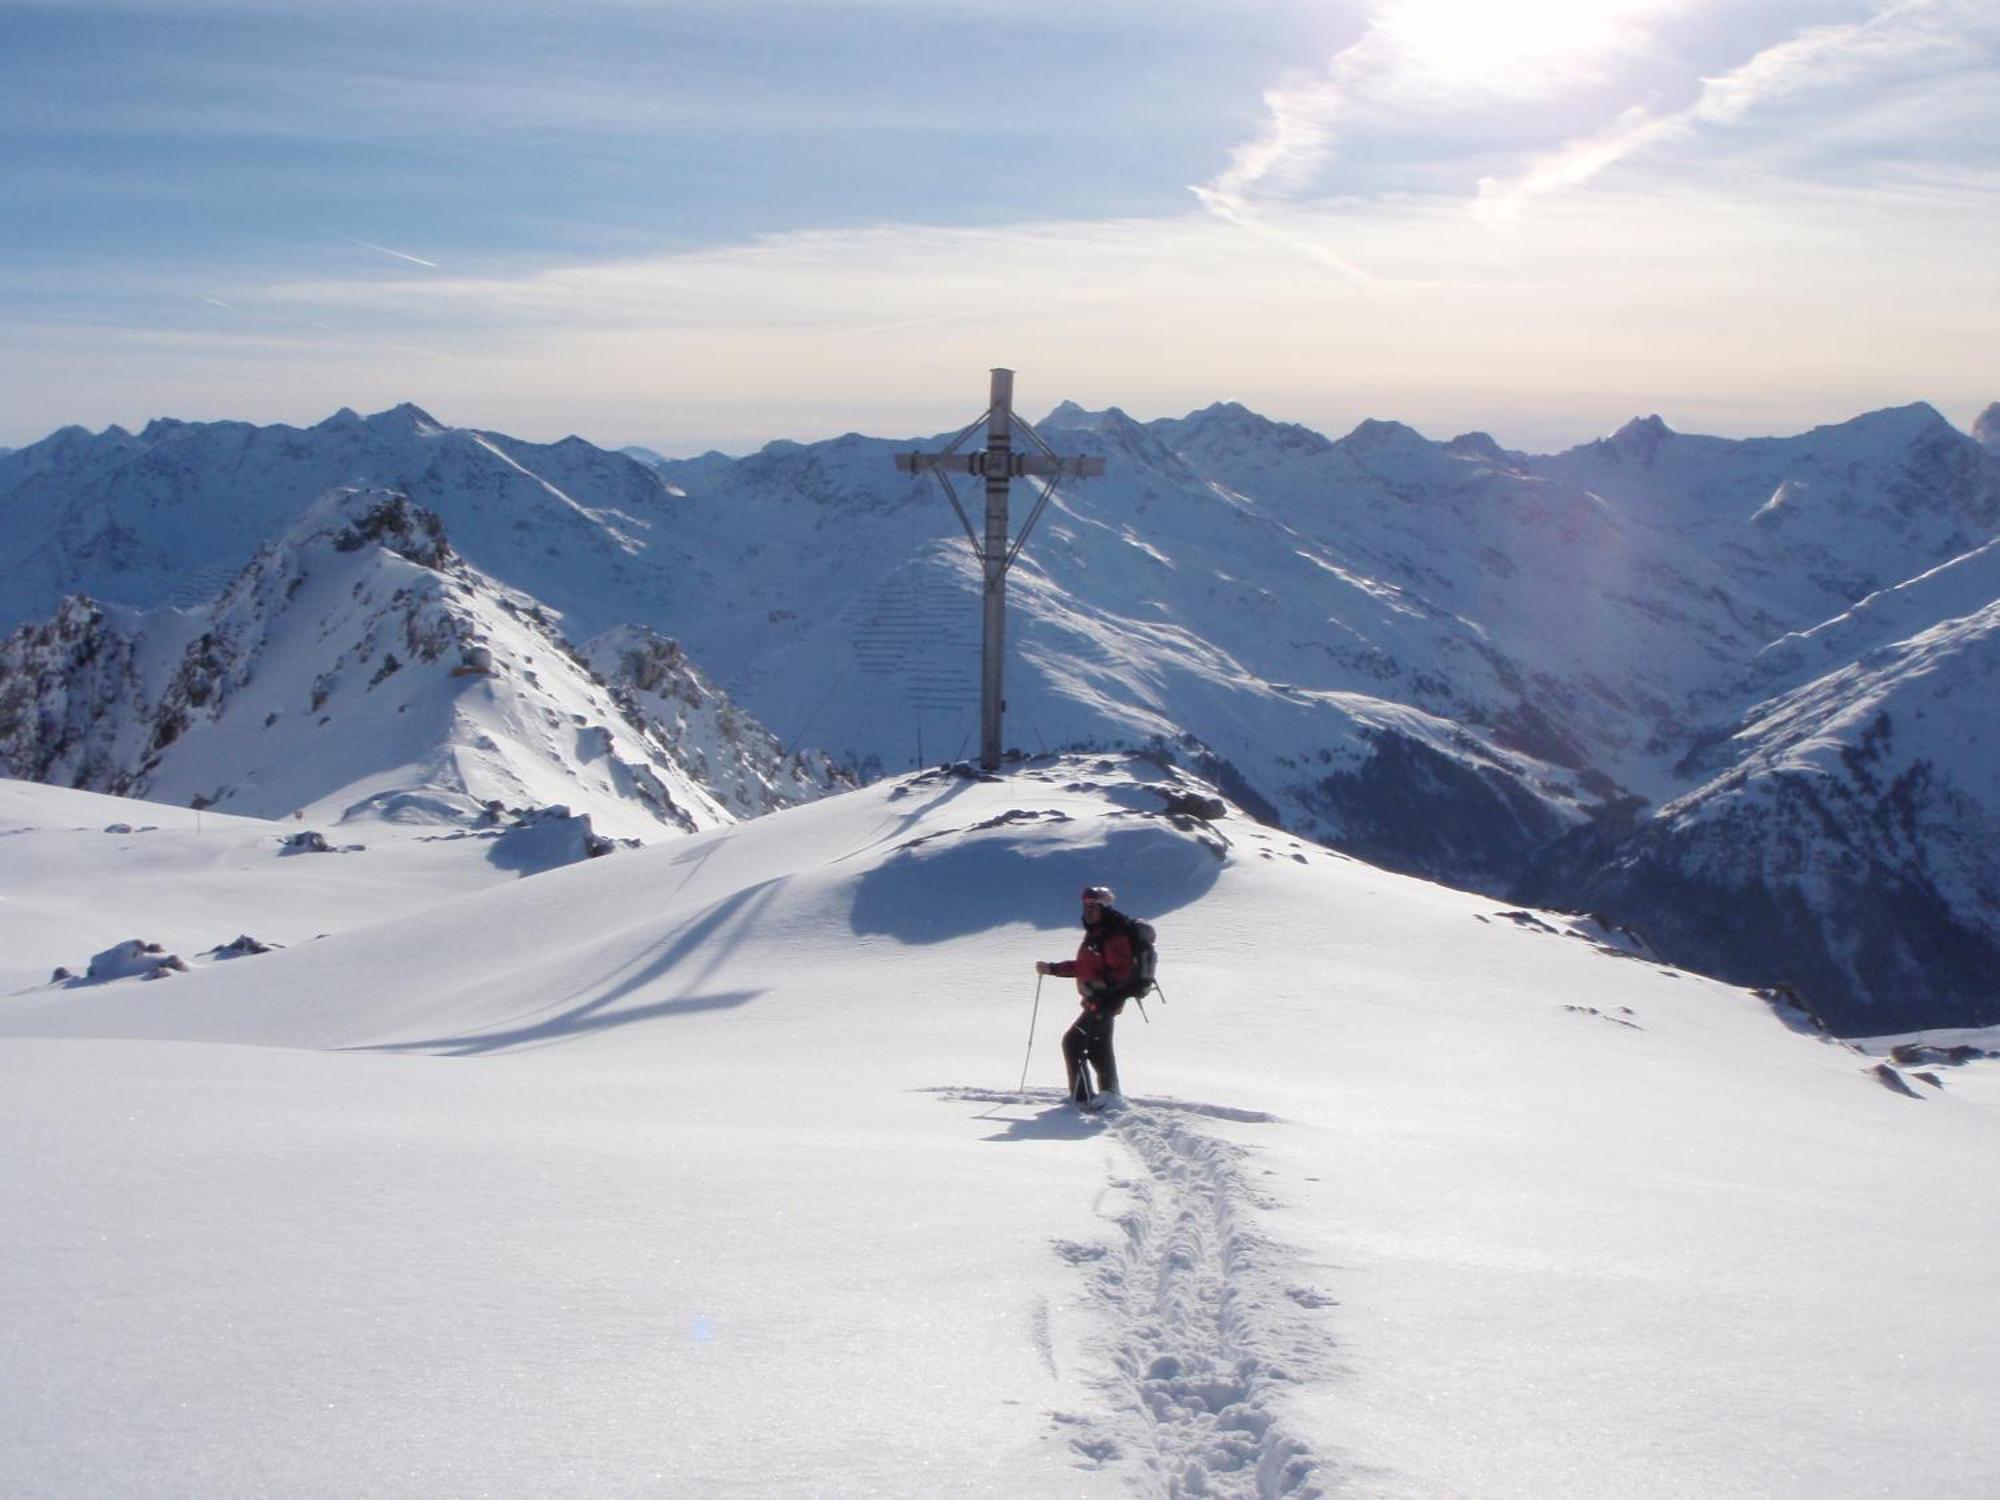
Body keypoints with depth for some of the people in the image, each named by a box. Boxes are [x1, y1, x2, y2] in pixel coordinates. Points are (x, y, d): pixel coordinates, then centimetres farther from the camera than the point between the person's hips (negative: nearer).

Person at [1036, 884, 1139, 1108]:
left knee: (1073, 1042, -13)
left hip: (1106, 1000, -10)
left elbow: (1122, 971, -23)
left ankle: (1082, 1096, -9)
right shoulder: (1094, 934, 13)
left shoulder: (1114, 936, -18)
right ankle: (1110, 1093, 32)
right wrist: (1052, 968, 16)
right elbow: (1082, 966, 22)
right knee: (1098, 1048, 19)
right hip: (1096, 1000, 10)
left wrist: (1102, 983, -36)